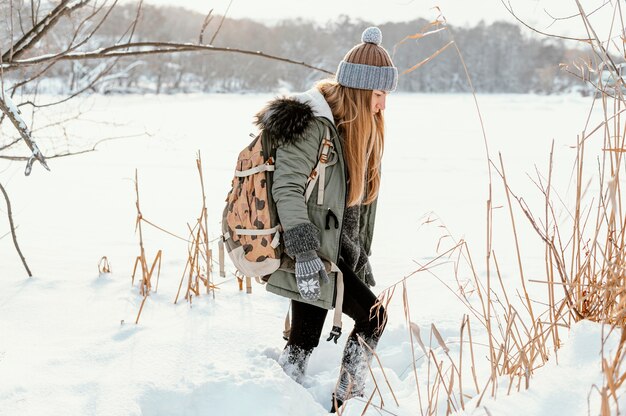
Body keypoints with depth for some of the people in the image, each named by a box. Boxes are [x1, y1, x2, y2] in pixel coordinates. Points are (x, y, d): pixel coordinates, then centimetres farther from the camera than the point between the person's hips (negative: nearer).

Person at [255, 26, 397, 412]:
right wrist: (304, 251, -30)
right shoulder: (311, 121, -18)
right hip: (311, 254, -8)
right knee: (373, 318, -4)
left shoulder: (361, 127, 11)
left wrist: (362, 257, 21)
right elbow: (287, 188, -24)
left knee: (305, 339, 10)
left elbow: (362, 196, 19)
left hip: (335, 250, 8)